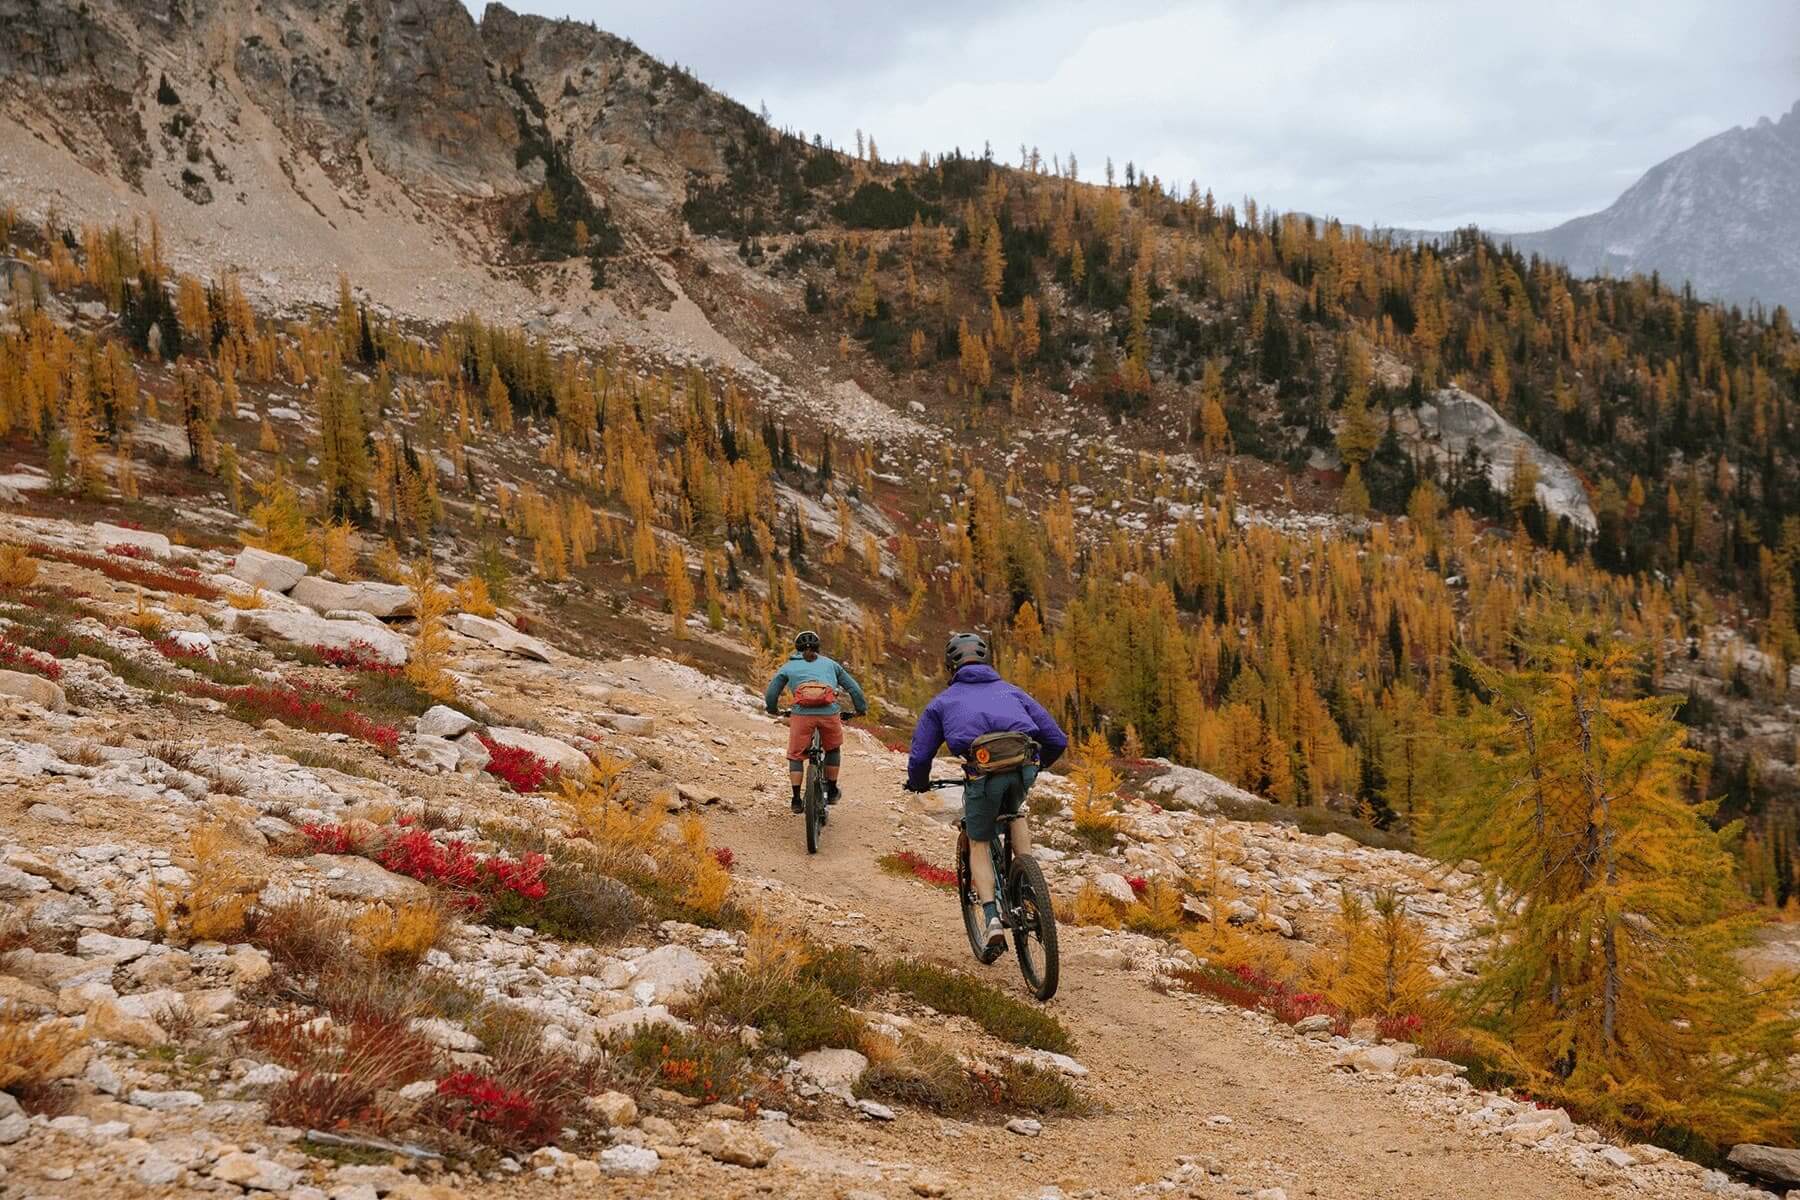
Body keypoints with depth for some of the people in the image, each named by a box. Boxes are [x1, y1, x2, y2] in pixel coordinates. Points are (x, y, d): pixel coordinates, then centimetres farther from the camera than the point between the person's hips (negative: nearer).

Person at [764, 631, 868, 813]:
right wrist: (861, 708, 39)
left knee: (796, 756, 16)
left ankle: (797, 800, 8)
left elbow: (770, 693, 20)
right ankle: (832, 792, 31)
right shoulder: (830, 664, 24)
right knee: (833, 749, 27)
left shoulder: (788, 666, 21)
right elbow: (853, 687, 25)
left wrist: (773, 710, 40)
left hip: (802, 714, -1)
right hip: (830, 713, 1)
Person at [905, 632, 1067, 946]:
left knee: (979, 844, 20)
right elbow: (1058, 740, 28)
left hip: (983, 775, -2)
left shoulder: (942, 702, 24)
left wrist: (918, 784, 39)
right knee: (1014, 812, 36)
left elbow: (920, 756, 17)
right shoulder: (1011, 691, 30)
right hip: (1023, 770, 2)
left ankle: (992, 920, 2)